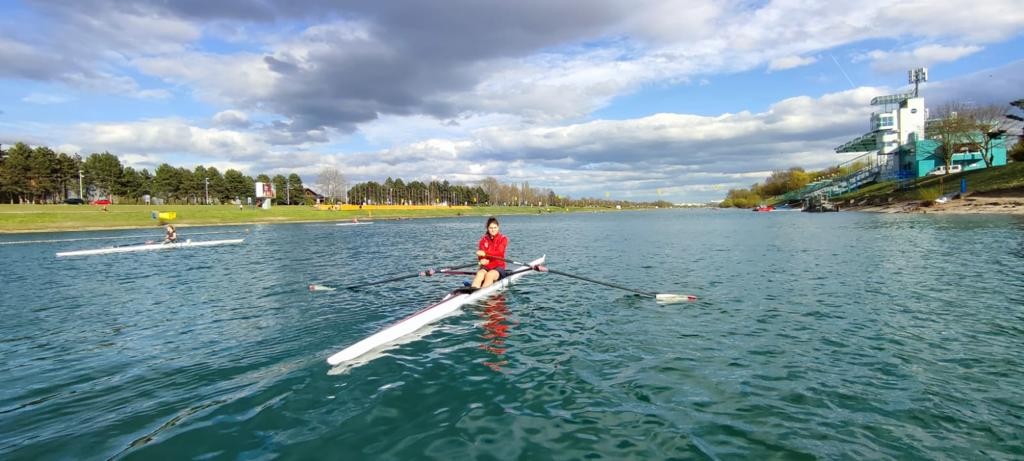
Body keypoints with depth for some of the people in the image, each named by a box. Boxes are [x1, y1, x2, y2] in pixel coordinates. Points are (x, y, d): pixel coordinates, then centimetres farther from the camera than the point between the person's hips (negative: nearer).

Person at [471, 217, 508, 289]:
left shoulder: (503, 239, 2)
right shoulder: (483, 239, 11)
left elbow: (499, 253, -16)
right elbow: (480, 254, -1)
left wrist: (485, 253, -32)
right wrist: (483, 259, -27)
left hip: (498, 267, -2)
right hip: (486, 267, 2)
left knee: (489, 275, -35)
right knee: (480, 274, -32)